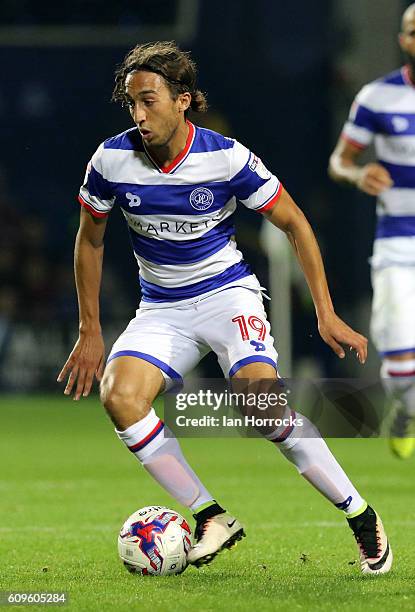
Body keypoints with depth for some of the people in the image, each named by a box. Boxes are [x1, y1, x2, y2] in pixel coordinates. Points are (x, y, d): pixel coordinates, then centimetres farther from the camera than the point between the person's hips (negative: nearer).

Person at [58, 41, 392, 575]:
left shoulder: (226, 158, -16)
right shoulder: (112, 160, -9)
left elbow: (294, 223, -4)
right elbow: (89, 240, 8)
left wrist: (326, 314, -7)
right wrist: (90, 332, 6)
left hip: (227, 294, -3)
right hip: (161, 307, 3)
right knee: (119, 395, -25)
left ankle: (361, 518, -14)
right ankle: (211, 519, -13)